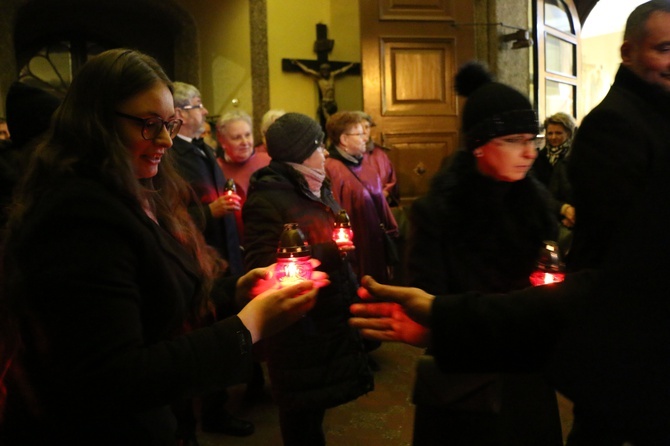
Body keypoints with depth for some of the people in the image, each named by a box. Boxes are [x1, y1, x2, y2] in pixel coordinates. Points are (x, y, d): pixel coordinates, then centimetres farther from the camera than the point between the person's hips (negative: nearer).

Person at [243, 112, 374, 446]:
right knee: (303, 409, 7)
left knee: (318, 400, 19)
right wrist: (327, 251, -25)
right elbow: (262, 268, -24)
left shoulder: (316, 189, 11)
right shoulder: (266, 198, -17)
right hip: (298, 323, -8)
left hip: (330, 315, 8)